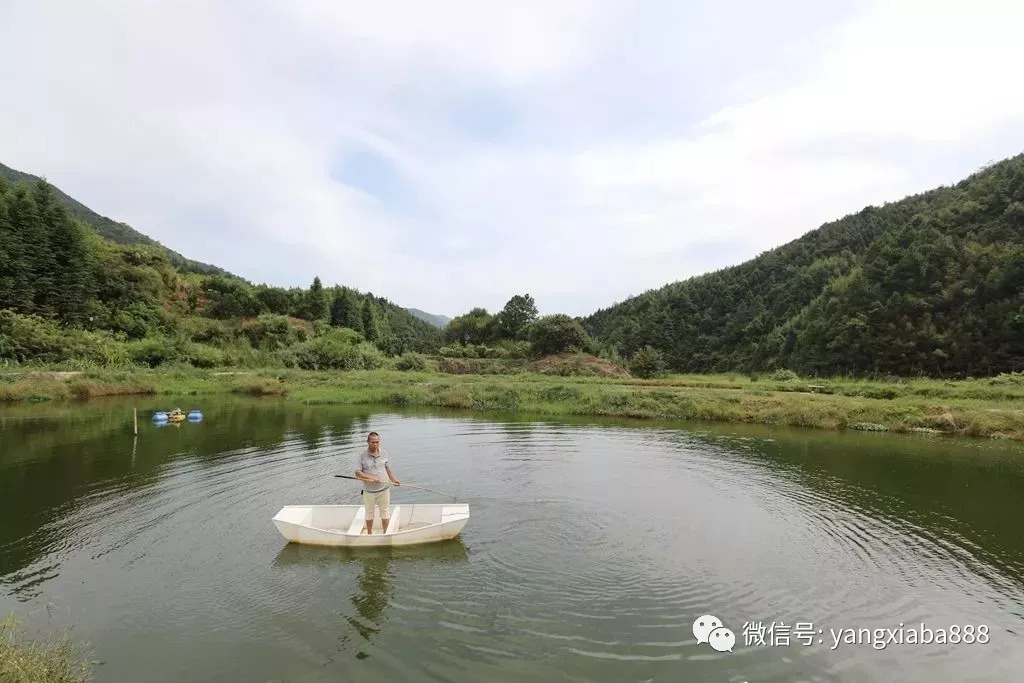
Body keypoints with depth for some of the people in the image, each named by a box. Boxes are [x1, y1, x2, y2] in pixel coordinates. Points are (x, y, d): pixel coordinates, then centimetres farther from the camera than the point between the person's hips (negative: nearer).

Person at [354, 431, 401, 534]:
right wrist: (371, 478, -23)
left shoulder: (384, 453, -1)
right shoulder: (362, 455, -10)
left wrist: (393, 480, -3)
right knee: (369, 513, 16)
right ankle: (369, 534, 32)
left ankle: (386, 533, 25)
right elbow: (357, 472, -13)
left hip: (384, 489, 2)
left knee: (385, 512, 11)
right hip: (369, 491, -2)